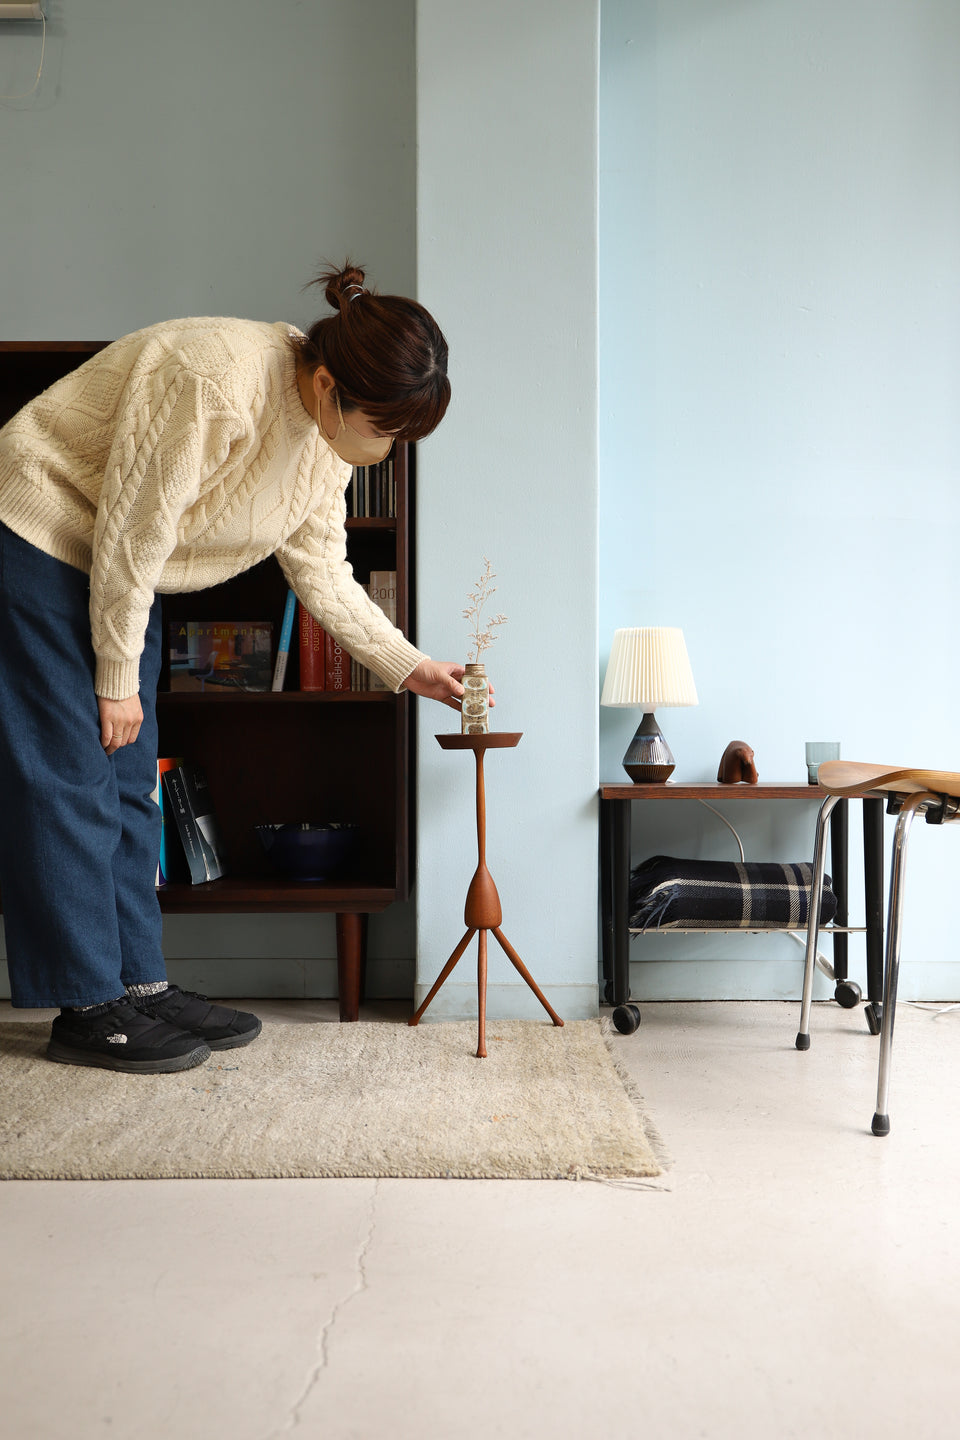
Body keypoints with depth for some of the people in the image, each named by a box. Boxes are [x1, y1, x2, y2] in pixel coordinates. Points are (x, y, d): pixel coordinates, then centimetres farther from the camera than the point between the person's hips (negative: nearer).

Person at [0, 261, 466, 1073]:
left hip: (120, 571, 9)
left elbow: (321, 571, 4)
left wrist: (410, 667, -2)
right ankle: (87, 1008, 2)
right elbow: (129, 535, -25)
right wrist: (117, 679, -16)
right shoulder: (212, 384, -31)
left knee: (129, 783, 8)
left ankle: (139, 982, 16)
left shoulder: (328, 435, -5)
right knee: (70, 779, -7)